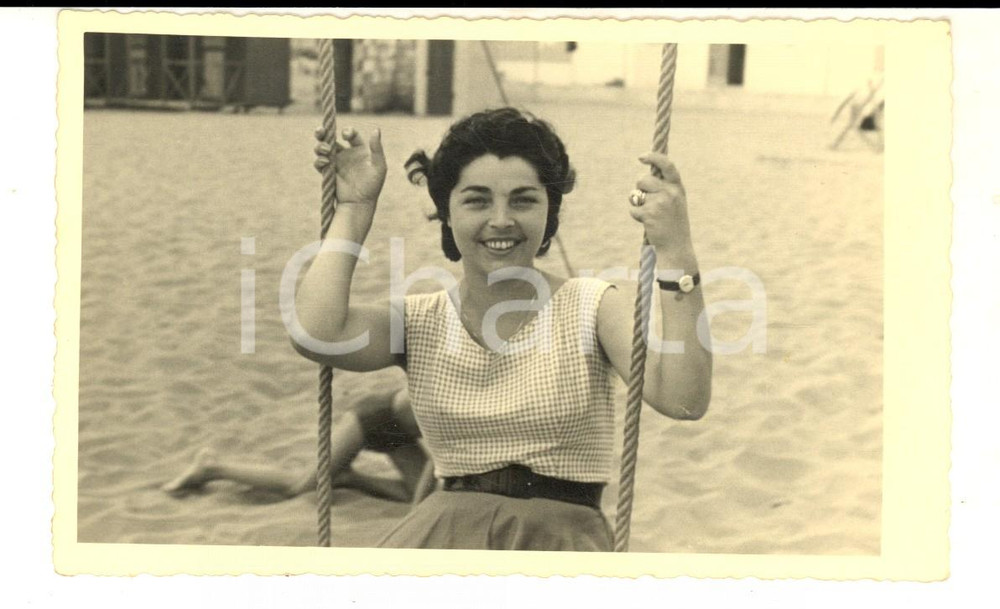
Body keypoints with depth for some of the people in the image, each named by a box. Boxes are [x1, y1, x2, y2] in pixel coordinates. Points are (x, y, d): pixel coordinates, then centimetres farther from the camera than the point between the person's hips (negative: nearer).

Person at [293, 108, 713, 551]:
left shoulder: (596, 309, 3)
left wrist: (677, 251, -22)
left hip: (562, 537, -1)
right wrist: (355, 208, 1)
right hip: (444, 534, 2)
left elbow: (685, 399, -14)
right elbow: (314, 334, -11)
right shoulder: (419, 321, 9)